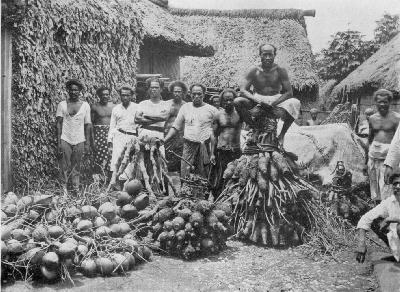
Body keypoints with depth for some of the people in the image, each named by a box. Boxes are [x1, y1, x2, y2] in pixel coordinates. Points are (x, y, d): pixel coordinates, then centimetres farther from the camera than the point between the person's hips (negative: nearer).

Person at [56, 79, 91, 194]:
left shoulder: (85, 105, 6)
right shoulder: (62, 104, 3)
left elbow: (87, 125, 7)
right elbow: (59, 123, 2)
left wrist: (87, 143, 2)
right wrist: (59, 142, -6)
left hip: (79, 141, 1)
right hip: (65, 140, -1)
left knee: (76, 169, 5)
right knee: (64, 168, -2)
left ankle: (76, 191, 11)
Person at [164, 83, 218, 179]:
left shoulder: (211, 109, 2)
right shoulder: (185, 107, 10)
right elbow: (176, 127, 12)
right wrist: (163, 141, 4)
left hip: (205, 146, -2)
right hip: (188, 146, 2)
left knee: (203, 178, 2)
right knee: (185, 177, 0)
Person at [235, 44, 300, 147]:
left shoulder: (280, 70, -6)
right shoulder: (254, 71, -6)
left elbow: (289, 92, -11)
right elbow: (243, 90, -13)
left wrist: (273, 103, -26)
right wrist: (258, 100, -31)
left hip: (276, 100, 0)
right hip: (258, 101, 0)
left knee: (295, 103, -31)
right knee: (237, 102, -28)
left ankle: (282, 134, -11)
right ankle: (254, 129, -10)